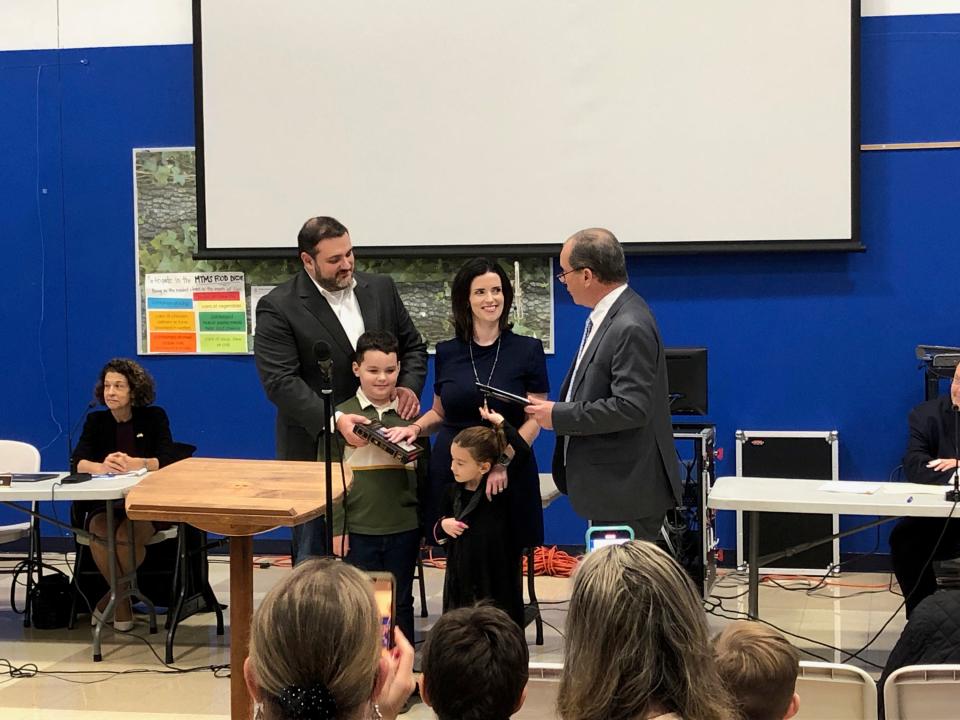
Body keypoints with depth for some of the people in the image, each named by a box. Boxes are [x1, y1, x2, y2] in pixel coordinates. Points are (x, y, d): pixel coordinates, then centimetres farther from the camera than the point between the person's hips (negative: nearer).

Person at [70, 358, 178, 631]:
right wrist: (101, 467, -31)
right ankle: (122, 599, -7)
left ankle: (111, 598, -6)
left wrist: (135, 464, -32)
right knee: (100, 535, -31)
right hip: (104, 504, 2)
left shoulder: (154, 417, 3)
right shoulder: (96, 421, 8)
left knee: (127, 536, -33)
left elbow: (169, 460, -12)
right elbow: (76, 463, -7)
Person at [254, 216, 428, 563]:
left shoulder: (381, 289, 7)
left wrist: (409, 386, -6)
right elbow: (280, 381, -16)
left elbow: (413, 346, 15)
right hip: (316, 450, -4)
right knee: (315, 557, 4)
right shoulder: (278, 307, -9)